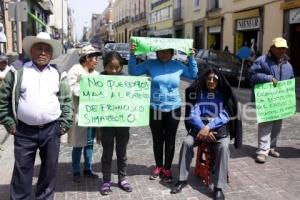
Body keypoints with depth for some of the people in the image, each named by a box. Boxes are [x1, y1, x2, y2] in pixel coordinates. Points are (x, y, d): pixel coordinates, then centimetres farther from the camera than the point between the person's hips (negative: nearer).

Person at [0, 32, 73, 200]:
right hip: (24, 131, -1)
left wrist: (65, 124, -1)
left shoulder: (59, 74, 6)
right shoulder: (17, 72, 2)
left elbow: (67, 101, 7)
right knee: (22, 170, 6)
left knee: (50, 169, 12)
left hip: (51, 130, 2)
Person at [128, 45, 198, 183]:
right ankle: (158, 166, 30)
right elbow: (133, 71, 1)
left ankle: (167, 169, 23)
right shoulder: (150, 64, -1)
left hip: (173, 109, 1)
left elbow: (193, 74, 13)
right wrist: (132, 54, -9)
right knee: (157, 140, 12)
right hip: (155, 109, 0)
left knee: (170, 140, 9)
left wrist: (192, 57, 4)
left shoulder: (178, 66, 2)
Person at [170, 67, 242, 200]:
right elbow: (192, 114, -7)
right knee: (187, 142, -26)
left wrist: (208, 127, -23)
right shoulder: (197, 93, 3)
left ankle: (219, 187, -25)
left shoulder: (224, 94, 1)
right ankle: (182, 179, -12)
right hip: (199, 127, 1)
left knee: (223, 147, -31)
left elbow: (225, 116, -10)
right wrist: (203, 129, -23)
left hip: (220, 128, -1)